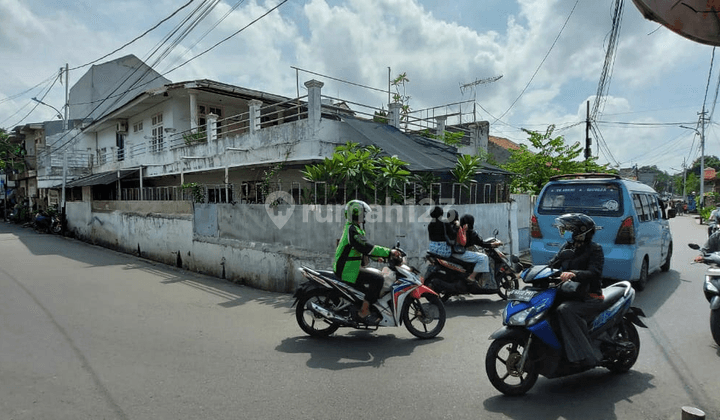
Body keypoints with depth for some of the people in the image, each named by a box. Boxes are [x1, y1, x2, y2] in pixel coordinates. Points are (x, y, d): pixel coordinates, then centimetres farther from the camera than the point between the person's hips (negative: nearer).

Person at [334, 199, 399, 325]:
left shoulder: (353, 228, 17)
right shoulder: (352, 230, -17)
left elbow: (363, 248, 25)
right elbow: (366, 247, -27)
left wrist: (377, 256, 16)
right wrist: (388, 252, -22)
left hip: (349, 267, 11)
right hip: (347, 270, -11)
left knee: (378, 274, 18)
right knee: (377, 279, -18)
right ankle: (364, 311, -11)